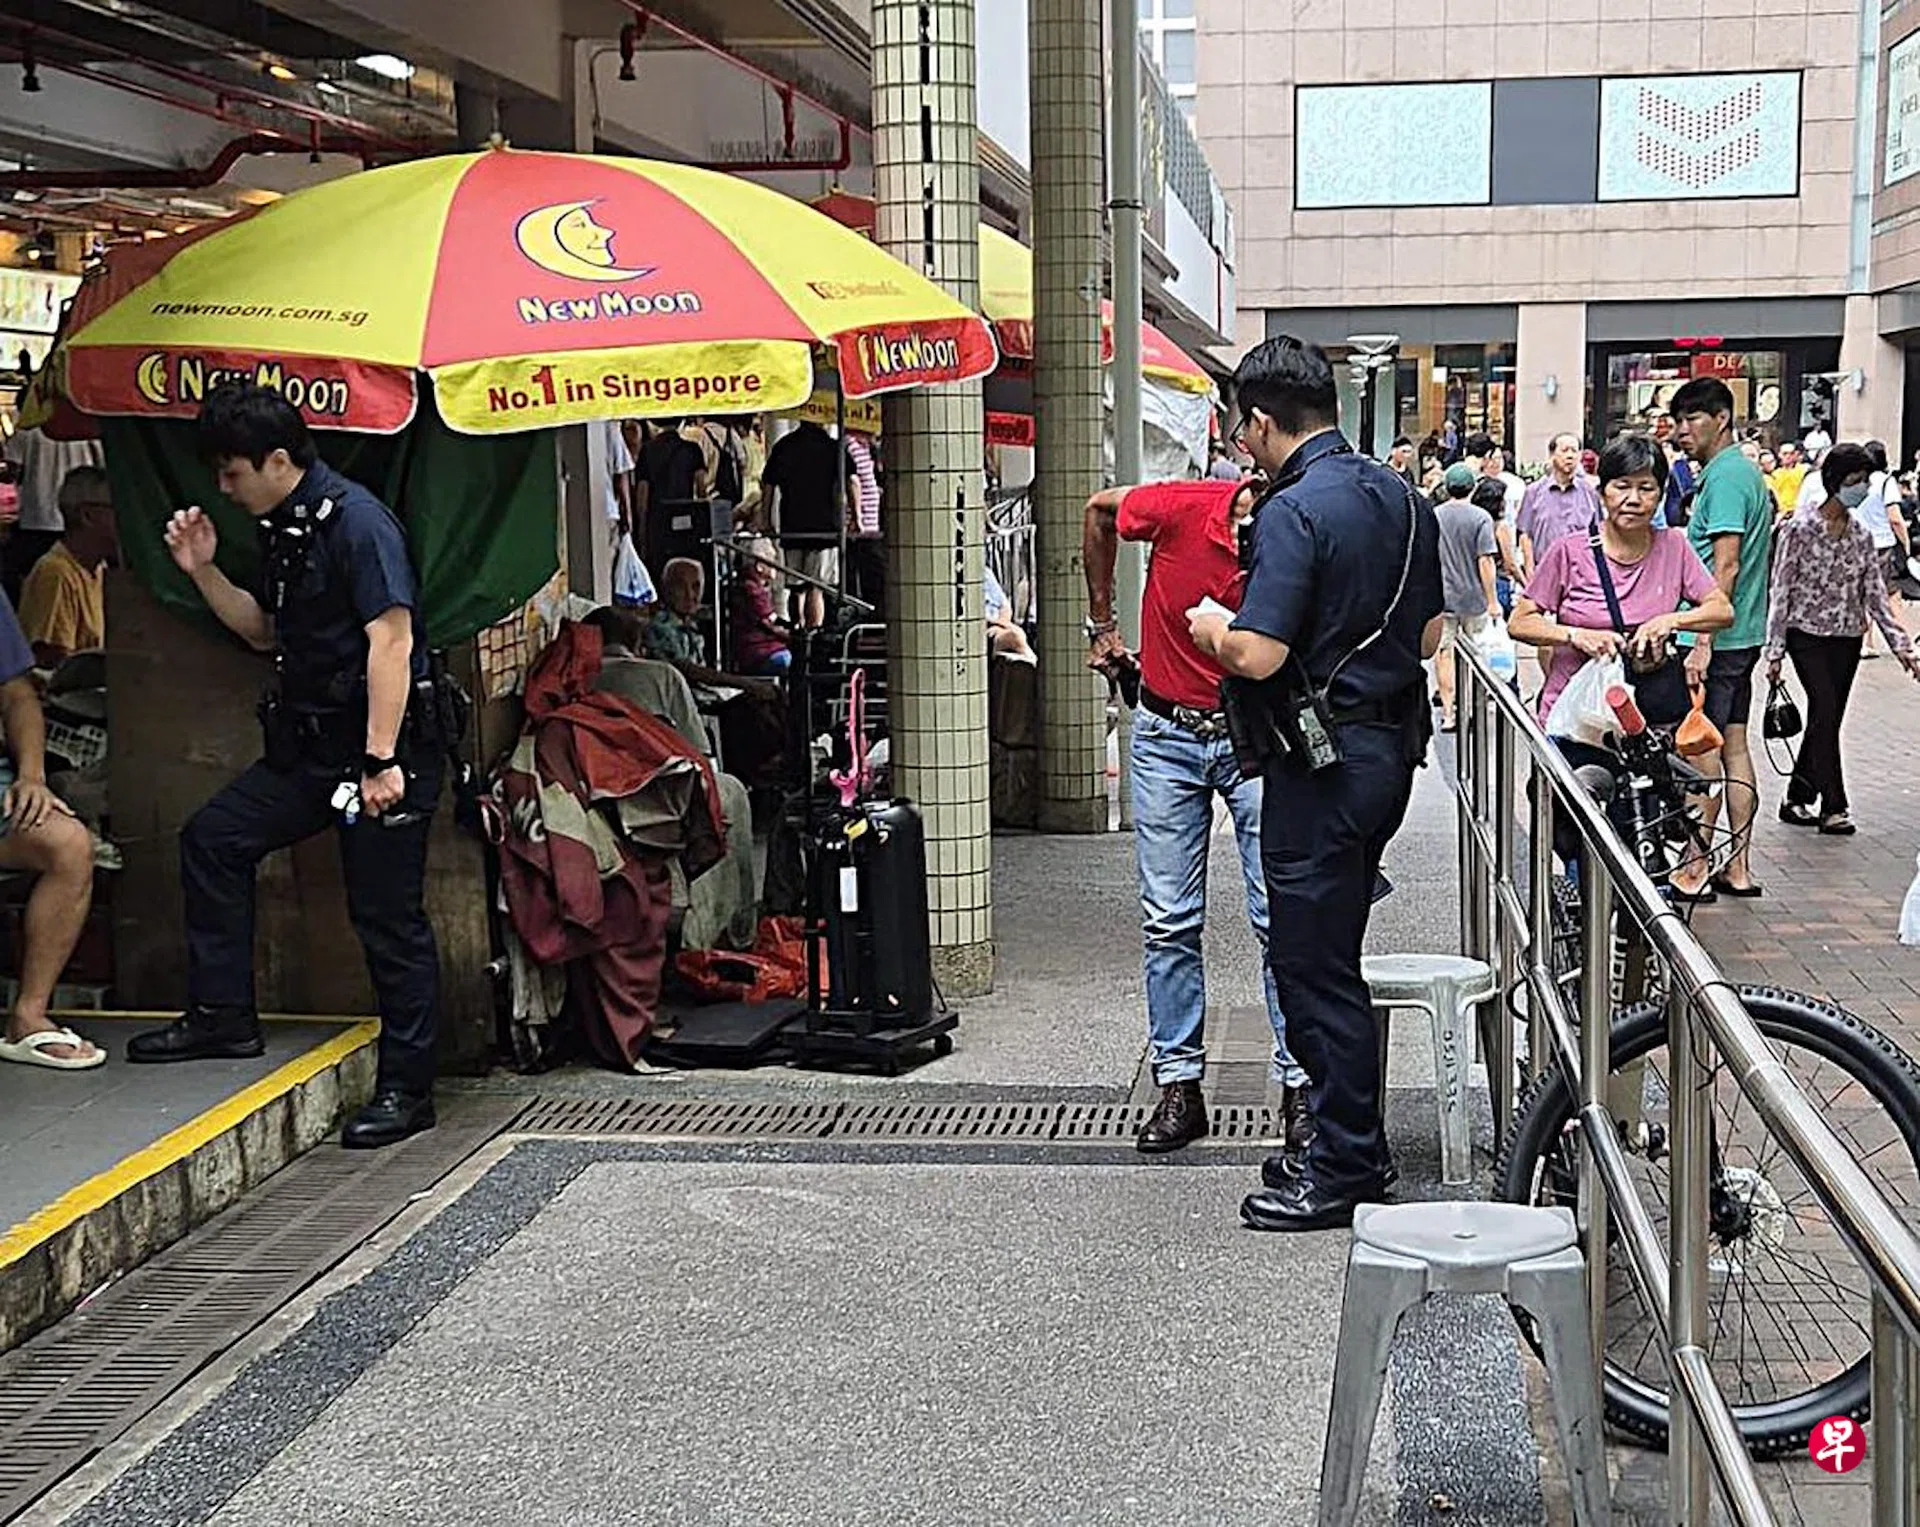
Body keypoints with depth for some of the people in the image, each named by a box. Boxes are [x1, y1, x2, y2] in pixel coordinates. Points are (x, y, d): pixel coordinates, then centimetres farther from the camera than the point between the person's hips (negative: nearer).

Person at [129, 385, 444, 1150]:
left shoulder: (355, 521, -16)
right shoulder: (285, 529, 13)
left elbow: (390, 639, -22)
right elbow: (267, 631, 25)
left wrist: (381, 761, -25)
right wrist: (203, 571, 11)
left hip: (381, 749, -10)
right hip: (312, 746, 10)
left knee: (389, 917, -4)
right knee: (212, 836, 10)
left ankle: (406, 1091, 5)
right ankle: (222, 1016, 19)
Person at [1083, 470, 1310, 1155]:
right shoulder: (1179, 508, -15)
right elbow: (1099, 511, 7)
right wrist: (1101, 624, 11)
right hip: (1167, 732, 2)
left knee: (1281, 916, -4)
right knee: (1169, 921, 4)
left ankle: (1299, 1085, 6)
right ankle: (1179, 1086, 13)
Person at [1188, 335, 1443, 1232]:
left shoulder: (1294, 511, -17)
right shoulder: (1403, 499, 9)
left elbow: (1258, 655, -23)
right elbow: (1429, 636, 15)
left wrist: (1211, 628, -3)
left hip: (1322, 763, -9)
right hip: (1393, 745, 9)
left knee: (1314, 964, 0)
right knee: (1328, 955, 18)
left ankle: (1345, 1168, 7)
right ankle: (1347, 1142, 25)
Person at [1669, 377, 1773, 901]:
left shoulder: (1724, 477, -15)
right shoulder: (1747, 472, 16)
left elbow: (1726, 566, -22)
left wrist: (1702, 642, -23)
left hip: (1718, 638, -10)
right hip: (1743, 635, 10)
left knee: (1703, 753, -4)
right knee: (1734, 746, 12)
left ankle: (1694, 871, 0)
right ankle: (1739, 867, 16)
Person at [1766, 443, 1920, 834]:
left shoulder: (1862, 536, 7)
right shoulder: (1799, 530, -7)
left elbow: (1876, 594, 8)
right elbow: (1780, 592, -7)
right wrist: (1774, 651, -10)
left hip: (1847, 640, 5)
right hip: (1808, 636, -5)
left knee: (1826, 720, 5)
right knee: (1826, 713, -16)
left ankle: (1797, 801, 16)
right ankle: (1833, 807, -14)